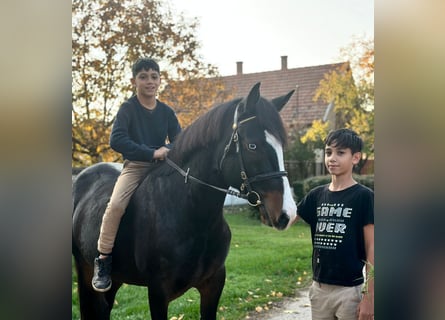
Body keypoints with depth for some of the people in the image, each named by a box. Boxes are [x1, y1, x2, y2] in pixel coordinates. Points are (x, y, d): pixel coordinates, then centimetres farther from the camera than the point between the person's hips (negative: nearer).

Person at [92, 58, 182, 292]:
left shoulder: (166, 112, 8)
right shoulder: (128, 109, -3)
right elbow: (116, 141, -17)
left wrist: (168, 149, -17)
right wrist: (151, 153, -23)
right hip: (135, 166, -4)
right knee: (115, 205, -27)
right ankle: (102, 261, -10)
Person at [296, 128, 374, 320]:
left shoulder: (364, 196, -9)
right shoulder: (316, 195, 5)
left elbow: (371, 250, -9)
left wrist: (369, 296, -12)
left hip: (349, 290, -5)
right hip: (319, 288, 5)